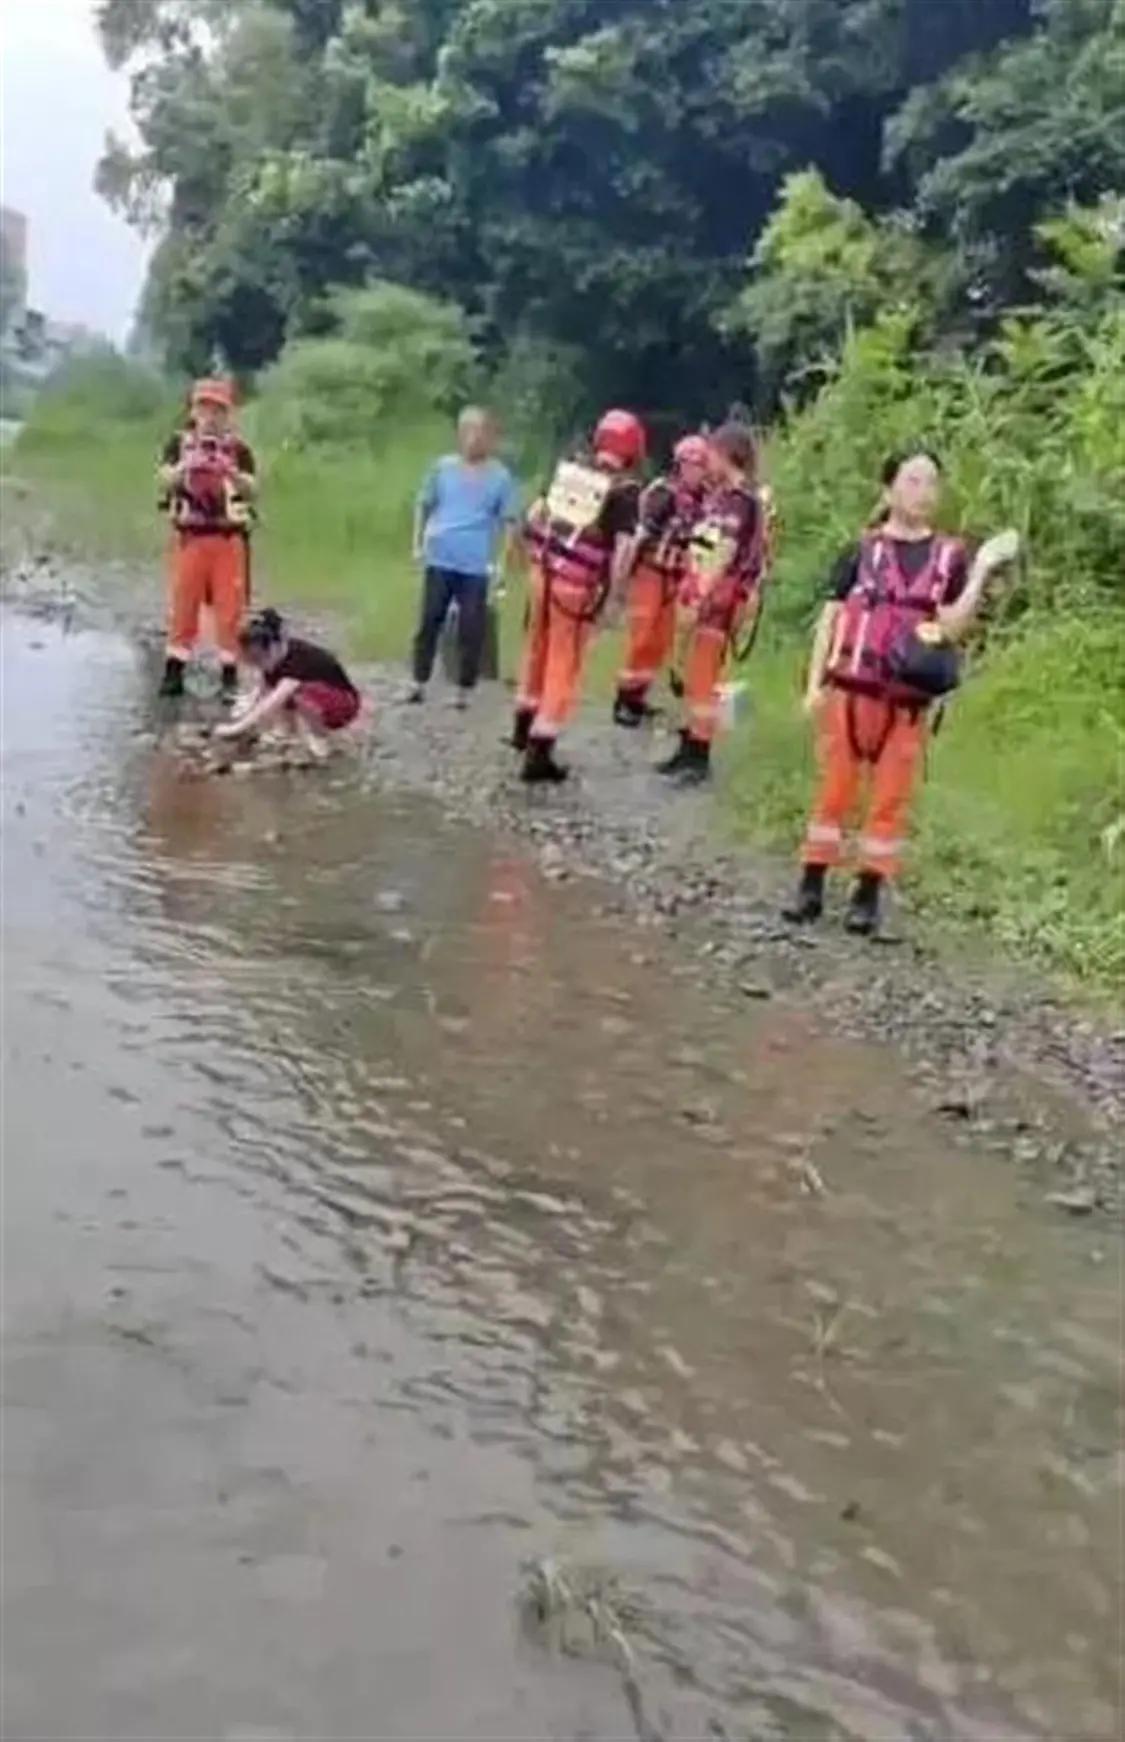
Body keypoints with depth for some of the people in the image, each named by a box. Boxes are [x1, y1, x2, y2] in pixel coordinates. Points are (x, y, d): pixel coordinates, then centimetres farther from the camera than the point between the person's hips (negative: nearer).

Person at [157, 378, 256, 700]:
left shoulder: (238, 449, 3)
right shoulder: (180, 443, 5)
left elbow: (252, 491, -6)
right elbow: (164, 482, -5)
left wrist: (234, 474, -26)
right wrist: (184, 467, -24)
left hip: (229, 537, -1)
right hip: (190, 535, 1)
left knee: (229, 606, 1)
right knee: (183, 604, 5)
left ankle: (230, 676, 7)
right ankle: (174, 671, 12)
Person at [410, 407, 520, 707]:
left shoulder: (500, 476, -2)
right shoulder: (443, 467, 3)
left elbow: (509, 522, 1)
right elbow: (424, 506, 13)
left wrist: (501, 563, -3)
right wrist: (418, 544, 8)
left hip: (476, 565, -2)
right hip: (439, 560, 2)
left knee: (471, 630, 2)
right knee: (429, 622, 7)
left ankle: (464, 691, 12)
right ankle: (419, 685, 17)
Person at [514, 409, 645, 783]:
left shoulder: (569, 467, 7)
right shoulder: (626, 489, -10)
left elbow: (534, 516, 13)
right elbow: (623, 548, -17)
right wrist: (612, 594, -9)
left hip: (543, 573, 6)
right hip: (578, 586, -6)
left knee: (537, 650, 24)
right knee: (563, 667, 4)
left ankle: (524, 727, 42)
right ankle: (538, 753, 5)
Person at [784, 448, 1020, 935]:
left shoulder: (950, 556, 3)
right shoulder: (863, 549, 0)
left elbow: (952, 627, -5)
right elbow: (831, 617, 2)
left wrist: (982, 570, -14)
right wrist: (815, 683, -3)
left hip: (909, 701, 1)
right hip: (851, 690, -1)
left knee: (891, 799, 6)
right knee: (834, 790, 6)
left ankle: (868, 894, 14)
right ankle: (811, 886, 14)